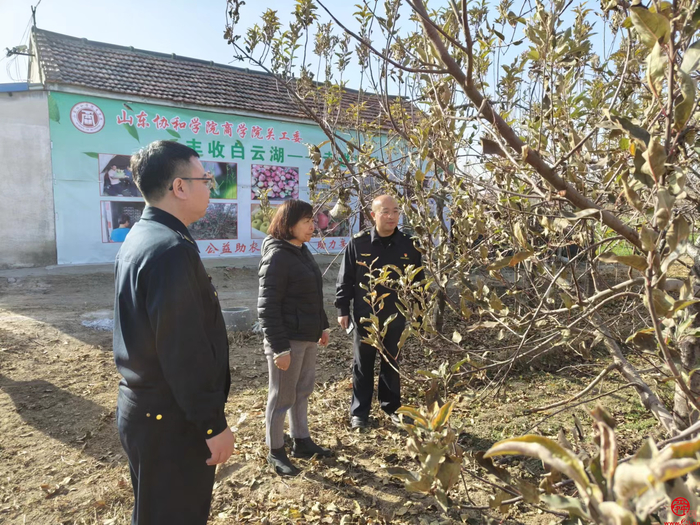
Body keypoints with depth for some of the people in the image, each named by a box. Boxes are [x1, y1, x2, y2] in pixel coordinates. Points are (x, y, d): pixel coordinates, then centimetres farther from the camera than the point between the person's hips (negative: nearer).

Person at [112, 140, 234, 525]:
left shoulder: (137, 238, 7)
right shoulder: (173, 249, -25)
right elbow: (185, 352, -26)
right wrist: (214, 423, -17)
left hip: (142, 409, 9)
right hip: (172, 421, -9)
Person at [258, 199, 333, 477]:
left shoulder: (302, 251, 8)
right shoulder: (277, 256, -18)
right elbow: (268, 307, -19)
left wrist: (322, 326, 18)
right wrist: (279, 348, -20)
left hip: (308, 337, 8)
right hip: (288, 340, -8)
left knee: (303, 392, 19)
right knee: (282, 397, 8)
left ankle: (302, 442, 36)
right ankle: (275, 452, 26)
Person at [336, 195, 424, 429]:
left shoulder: (408, 245, -4)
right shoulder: (358, 243, -9)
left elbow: (418, 281, 5)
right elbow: (345, 279, -3)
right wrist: (343, 309, -5)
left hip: (395, 318, 2)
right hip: (365, 317, -1)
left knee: (392, 365, 17)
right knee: (363, 366, 11)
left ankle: (391, 406, 36)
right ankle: (359, 411, 26)